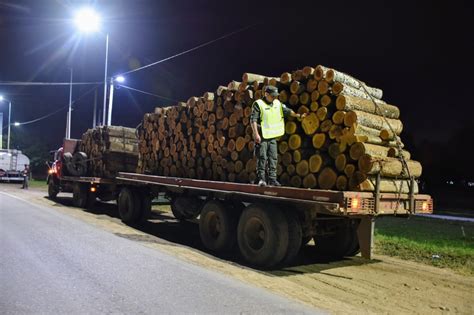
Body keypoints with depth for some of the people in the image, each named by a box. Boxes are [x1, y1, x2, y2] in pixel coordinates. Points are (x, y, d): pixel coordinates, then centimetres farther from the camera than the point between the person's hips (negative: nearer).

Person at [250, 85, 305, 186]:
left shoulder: (278, 103, 12)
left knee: (273, 158, 5)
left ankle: (272, 179, 11)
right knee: (262, 158, -4)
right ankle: (261, 179, 6)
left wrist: (298, 115, 4)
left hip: (273, 136, 6)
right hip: (262, 137, -6)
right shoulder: (258, 104, -8)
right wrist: (256, 134, -19)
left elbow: (287, 111, 18)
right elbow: (253, 120, -13)